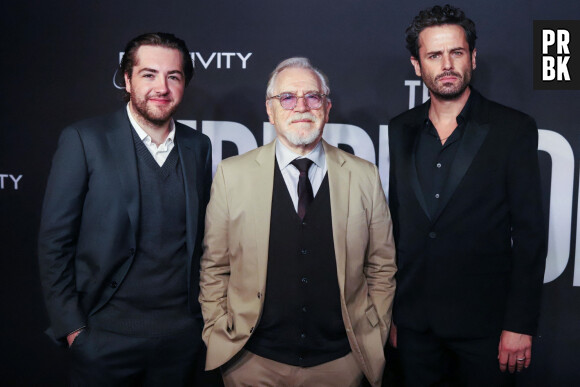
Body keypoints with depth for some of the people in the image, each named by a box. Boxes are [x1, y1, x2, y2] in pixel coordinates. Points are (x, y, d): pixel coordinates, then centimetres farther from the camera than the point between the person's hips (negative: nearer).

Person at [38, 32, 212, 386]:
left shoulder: (199, 147, 4)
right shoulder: (84, 140, -8)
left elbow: (201, 235, 8)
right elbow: (55, 241, -7)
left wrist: (204, 312, 6)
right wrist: (71, 327, -8)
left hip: (183, 333, 3)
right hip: (107, 334, -3)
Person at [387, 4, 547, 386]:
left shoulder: (515, 129, -7)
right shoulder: (401, 130, 3)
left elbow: (530, 233, -7)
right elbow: (394, 222, 6)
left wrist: (520, 324, -10)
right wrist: (386, 310, 7)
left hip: (483, 324, -3)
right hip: (414, 319, 3)